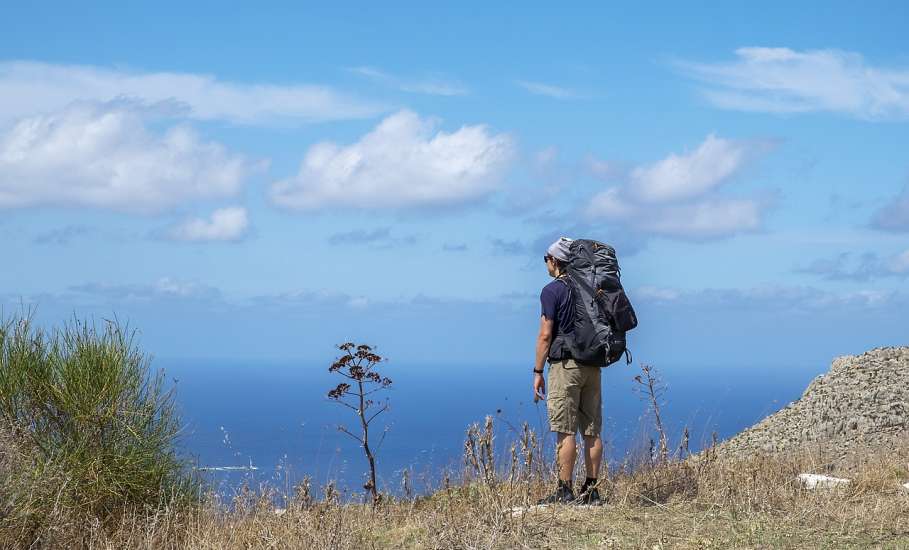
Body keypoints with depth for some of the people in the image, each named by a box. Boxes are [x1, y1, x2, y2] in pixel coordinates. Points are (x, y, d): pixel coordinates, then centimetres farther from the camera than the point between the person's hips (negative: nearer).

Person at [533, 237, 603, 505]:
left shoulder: (552, 291, -8)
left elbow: (546, 335, -11)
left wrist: (538, 372, -6)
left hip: (565, 365, -7)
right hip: (592, 364, 7)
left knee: (566, 432, -6)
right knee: (592, 431, 6)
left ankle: (564, 491, -6)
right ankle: (591, 490, 9)